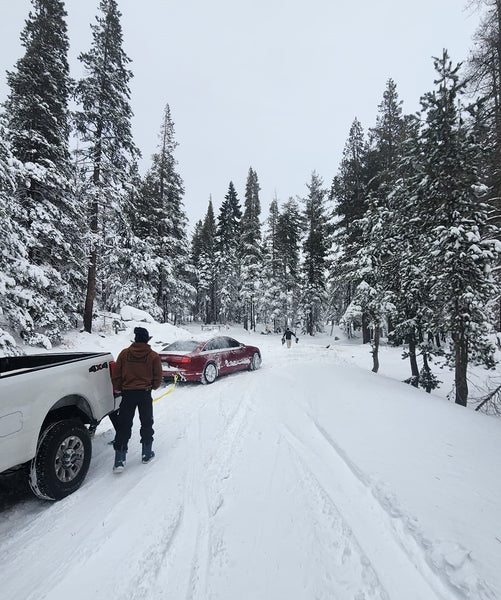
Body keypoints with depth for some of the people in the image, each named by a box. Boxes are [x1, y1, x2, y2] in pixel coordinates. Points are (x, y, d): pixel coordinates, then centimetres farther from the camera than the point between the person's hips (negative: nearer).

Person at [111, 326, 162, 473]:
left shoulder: (124, 353, -4)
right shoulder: (153, 356, -7)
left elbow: (116, 375, 1)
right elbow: (158, 378, -1)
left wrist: (118, 389, 16)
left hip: (127, 393, 1)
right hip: (145, 394, -1)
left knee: (124, 425, 8)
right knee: (147, 423, 14)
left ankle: (119, 460, 6)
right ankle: (147, 453, 25)